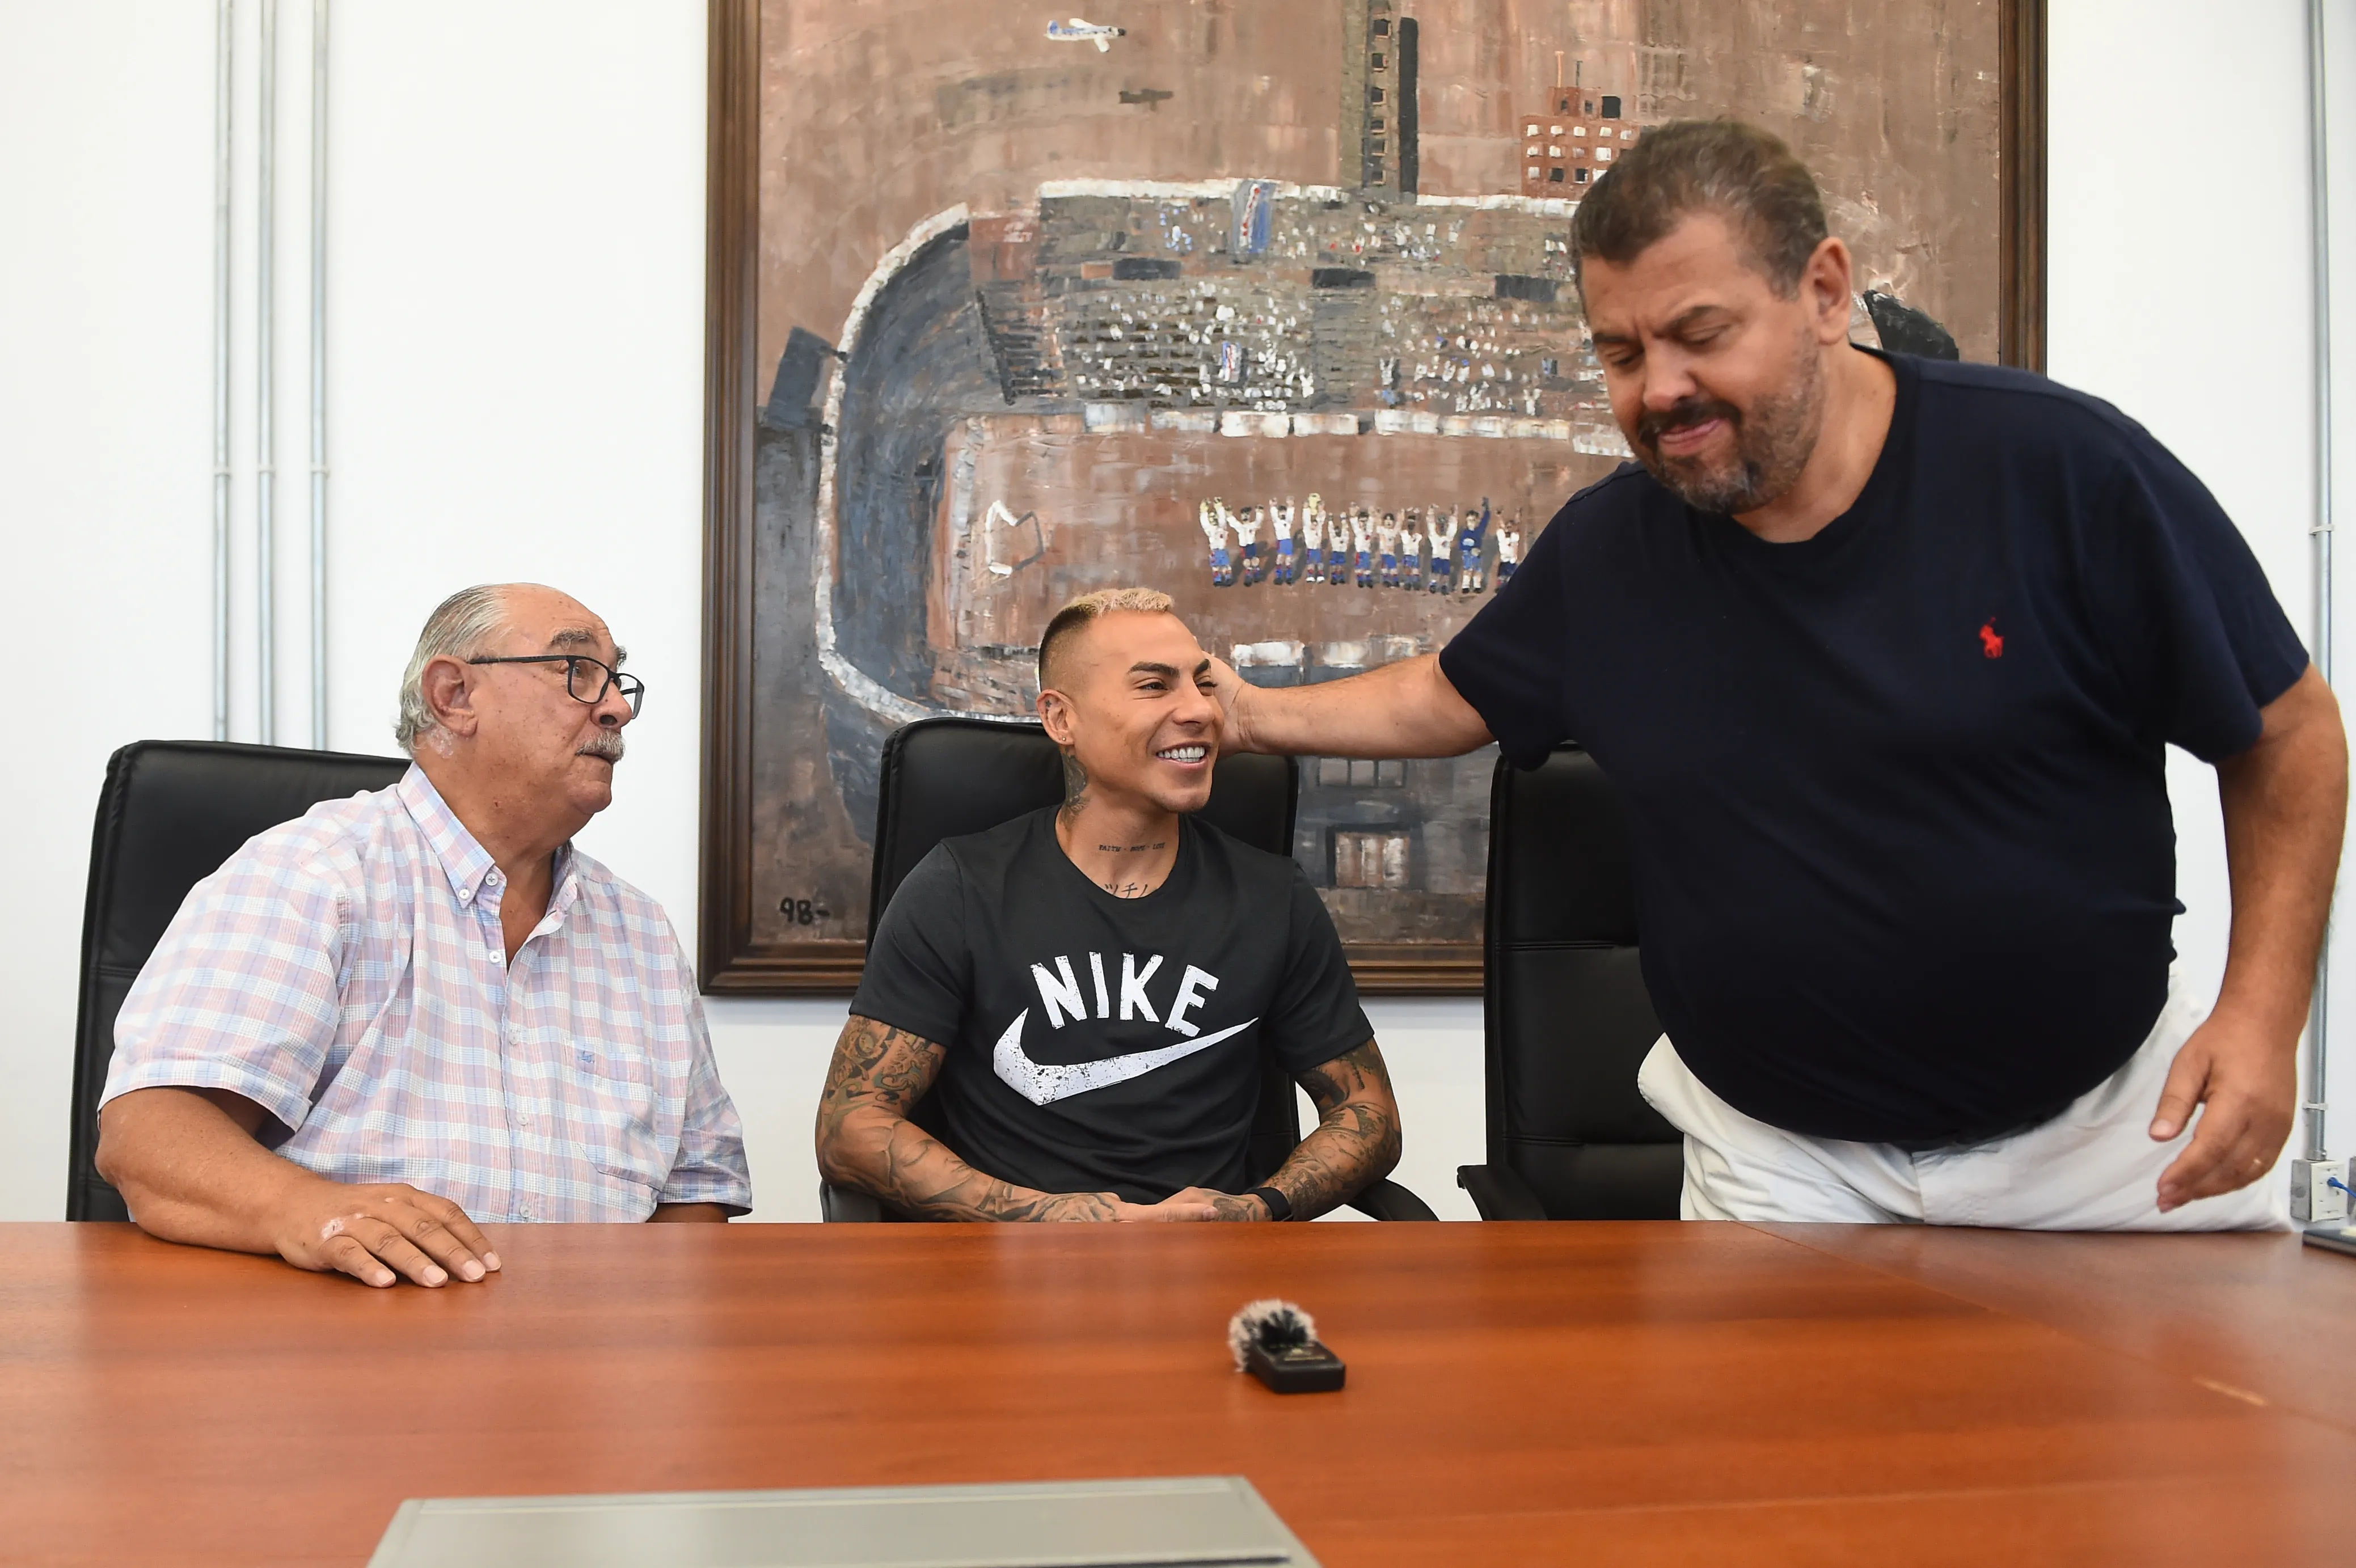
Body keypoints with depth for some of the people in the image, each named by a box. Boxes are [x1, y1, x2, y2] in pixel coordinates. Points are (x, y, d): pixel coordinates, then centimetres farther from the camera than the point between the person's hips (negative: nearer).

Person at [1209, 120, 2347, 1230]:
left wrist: (2263, 1012, -15)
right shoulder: (1602, 550, -3)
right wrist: (1252, 715, 7)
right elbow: (1453, 696, 16)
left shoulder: (2061, 467, -15)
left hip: (2104, 1121, -1)